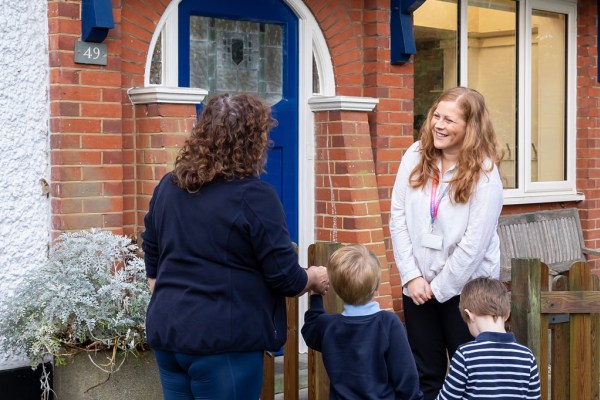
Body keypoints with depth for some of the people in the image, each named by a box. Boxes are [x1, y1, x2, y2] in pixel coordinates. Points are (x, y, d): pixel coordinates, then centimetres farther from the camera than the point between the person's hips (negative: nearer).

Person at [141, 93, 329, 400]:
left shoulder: (168, 186, 8)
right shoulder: (253, 195, -13)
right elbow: (285, 278, -10)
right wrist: (315, 279, 10)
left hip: (166, 332, 7)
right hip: (223, 340, -7)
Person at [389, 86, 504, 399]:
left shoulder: (484, 174, -13)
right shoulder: (416, 156, -1)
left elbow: (474, 242, -15)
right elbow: (398, 217, -2)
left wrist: (439, 288, -12)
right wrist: (412, 276, -7)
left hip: (464, 289, -4)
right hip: (418, 286, 4)